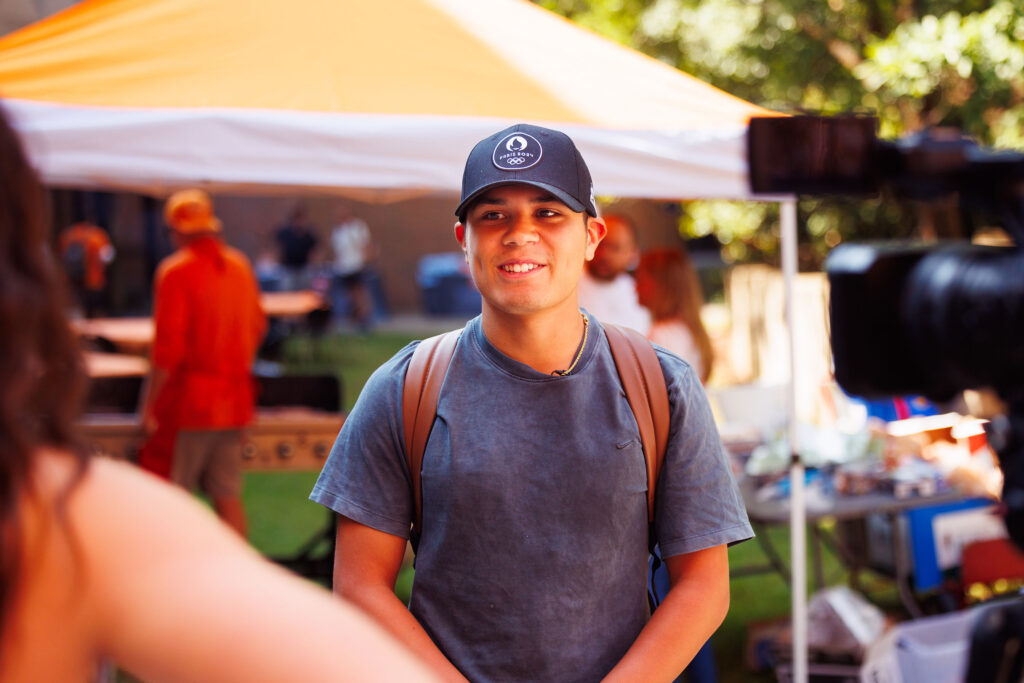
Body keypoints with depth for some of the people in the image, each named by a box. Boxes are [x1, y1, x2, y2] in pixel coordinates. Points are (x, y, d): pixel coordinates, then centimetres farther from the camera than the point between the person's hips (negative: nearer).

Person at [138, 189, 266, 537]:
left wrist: (149, 404, -12)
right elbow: (257, 328, 17)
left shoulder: (175, 271, -11)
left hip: (187, 401, -6)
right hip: (234, 401, 6)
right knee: (228, 497, 9)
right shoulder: (241, 267, 8)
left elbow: (168, 345, -16)